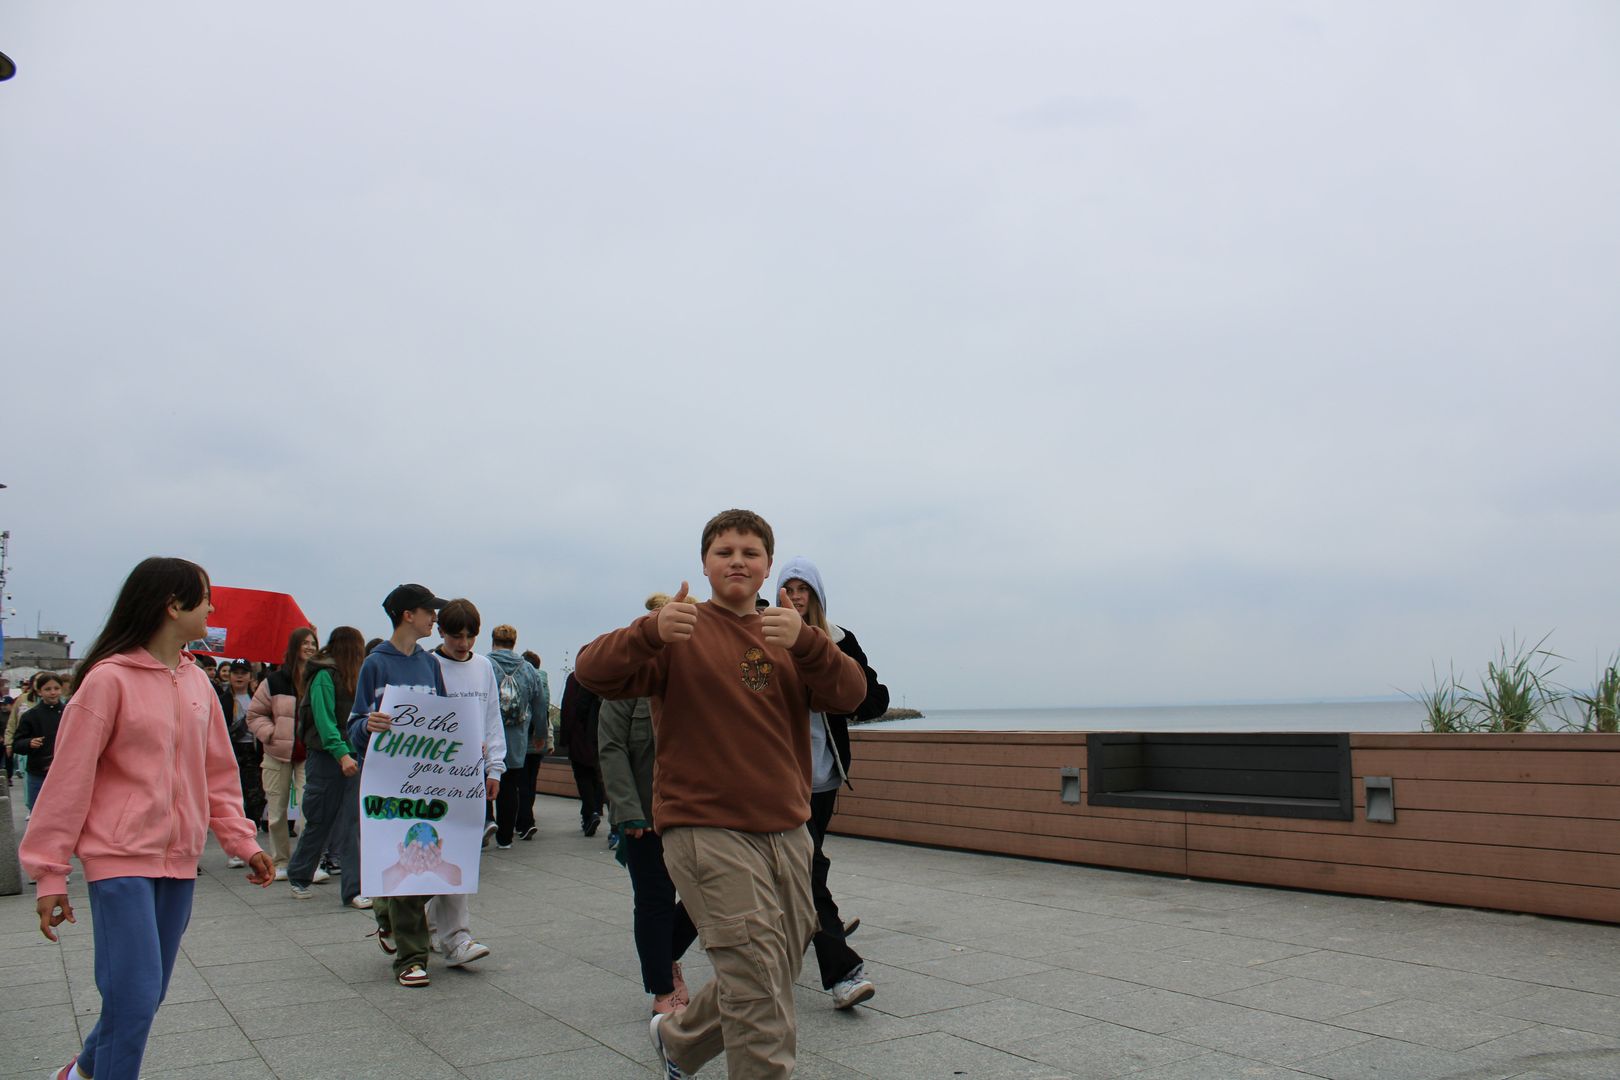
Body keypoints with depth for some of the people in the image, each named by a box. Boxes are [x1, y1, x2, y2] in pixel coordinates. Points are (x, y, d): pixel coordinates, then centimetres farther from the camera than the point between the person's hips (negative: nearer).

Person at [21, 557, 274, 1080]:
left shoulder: (196, 681, 8)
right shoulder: (109, 679, -12)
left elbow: (217, 772, 14)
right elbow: (69, 779, -10)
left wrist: (242, 841, 9)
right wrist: (50, 874, -8)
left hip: (179, 860, 7)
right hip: (121, 859, -7)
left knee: (148, 994, 14)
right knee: (135, 996, -9)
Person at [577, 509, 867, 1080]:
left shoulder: (788, 635, 11)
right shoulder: (682, 632, -2)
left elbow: (850, 693, -7)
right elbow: (593, 671, -16)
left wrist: (804, 641, -27)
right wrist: (652, 632, -35)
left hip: (787, 832, 6)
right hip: (708, 831, -5)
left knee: (768, 980, 18)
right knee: (760, 995, -12)